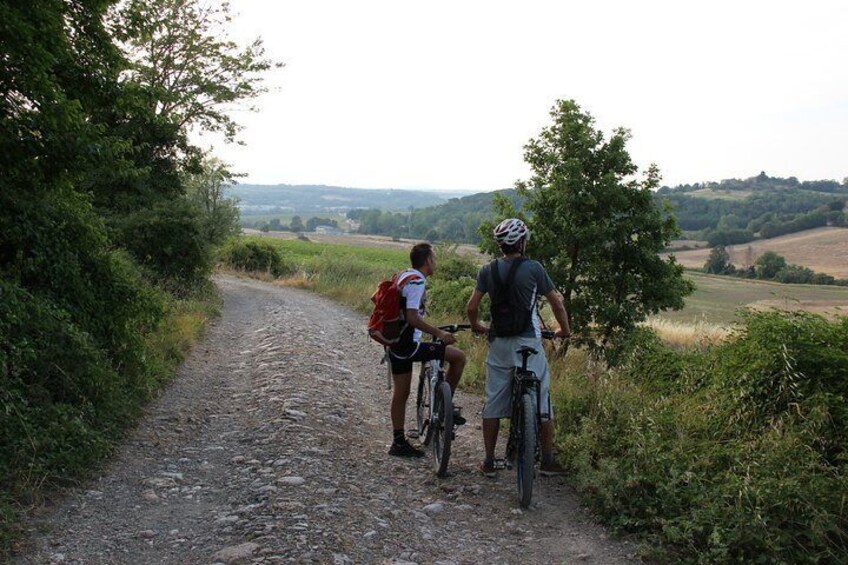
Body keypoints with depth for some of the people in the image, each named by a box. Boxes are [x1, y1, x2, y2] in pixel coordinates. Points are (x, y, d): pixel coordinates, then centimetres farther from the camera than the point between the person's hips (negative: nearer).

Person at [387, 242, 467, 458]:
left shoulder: (404, 276, 13)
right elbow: (413, 318, -25)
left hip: (396, 344, 10)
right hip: (409, 345, -10)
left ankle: (399, 442, 23)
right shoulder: (417, 281, -16)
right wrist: (439, 333, -21)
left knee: (400, 393, 15)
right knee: (458, 357, -3)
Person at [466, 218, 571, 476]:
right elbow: (557, 302, -1)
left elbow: (471, 306, 1)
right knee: (542, 401, 9)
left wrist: (476, 326, 21)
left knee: (493, 402, 10)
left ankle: (489, 462, 15)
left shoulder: (488, 270, 2)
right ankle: (548, 461, 16)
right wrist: (565, 329, 15)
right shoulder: (534, 268, -6)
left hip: (499, 343, 3)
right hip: (528, 342, -3)